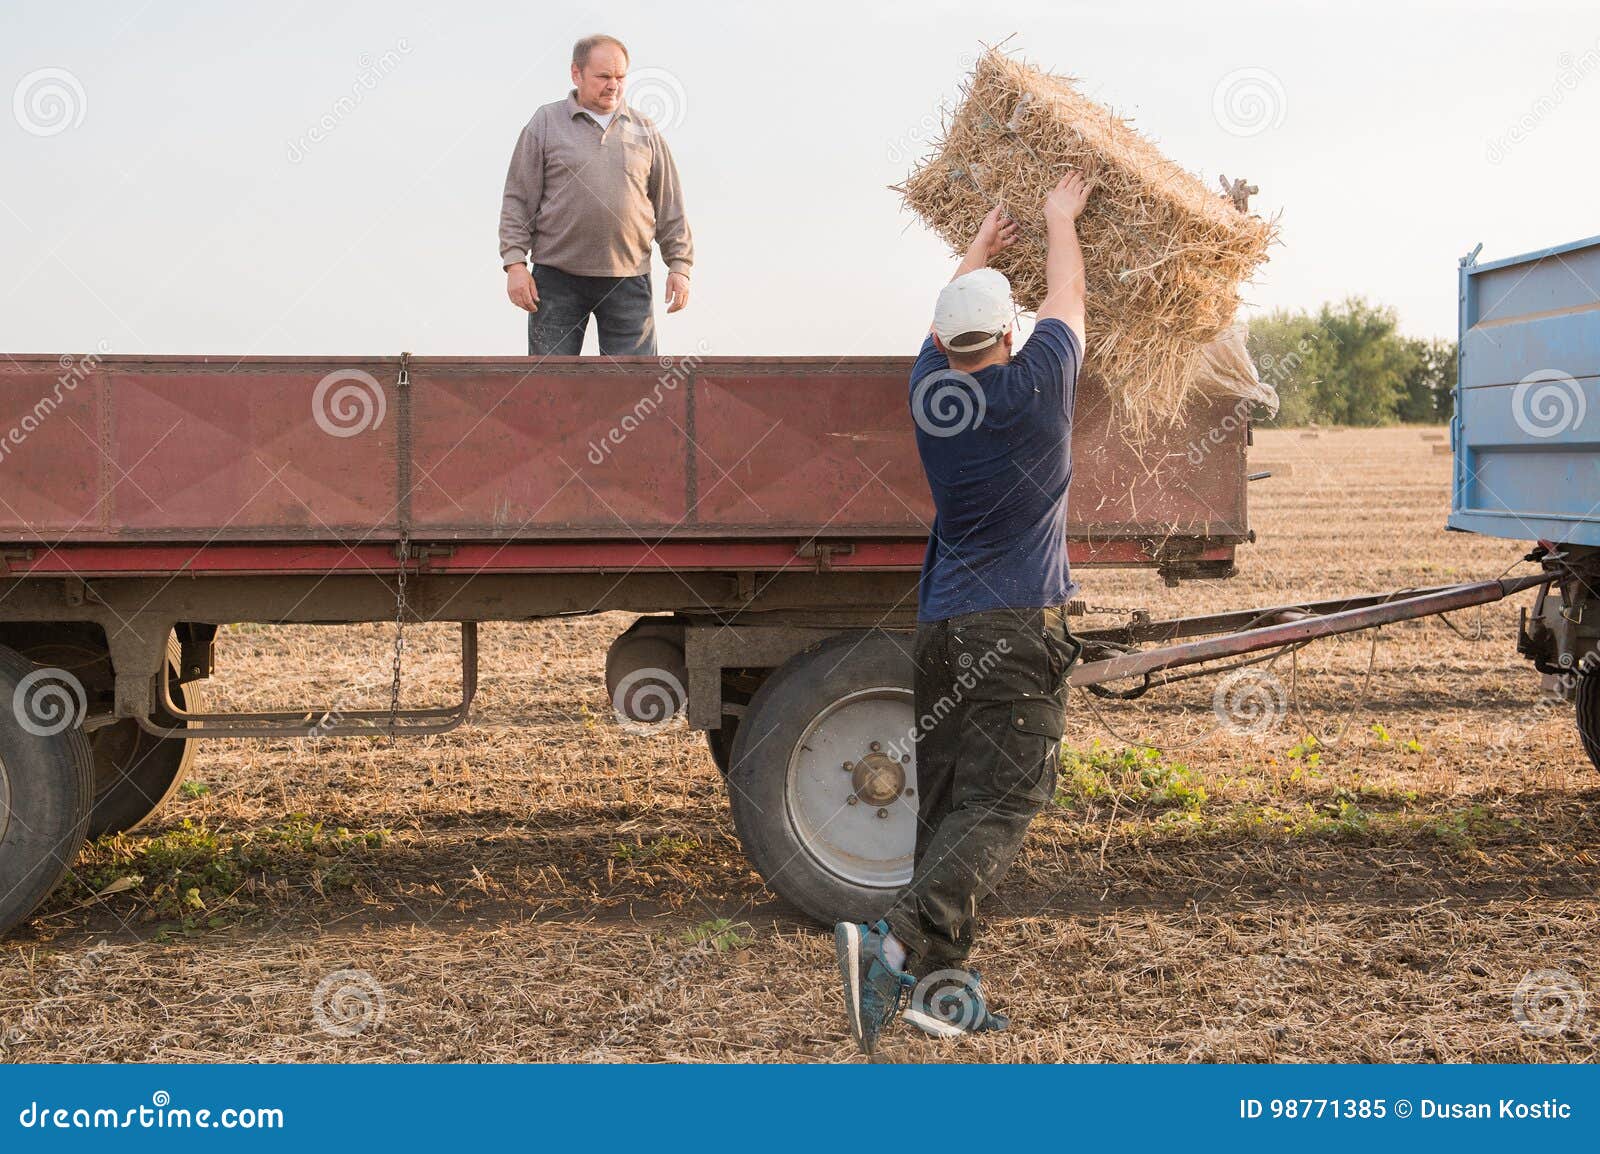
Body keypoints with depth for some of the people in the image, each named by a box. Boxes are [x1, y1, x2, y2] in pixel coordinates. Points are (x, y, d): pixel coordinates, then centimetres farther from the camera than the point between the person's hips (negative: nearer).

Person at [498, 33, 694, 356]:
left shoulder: (645, 130, 11)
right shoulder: (545, 124, 4)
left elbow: (670, 207, 13)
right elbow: (518, 201, 3)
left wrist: (679, 266, 7)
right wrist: (515, 263, -6)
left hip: (628, 280, 2)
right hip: (557, 278, -1)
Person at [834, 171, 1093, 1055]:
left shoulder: (930, 386, 6)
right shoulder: (1035, 384, -4)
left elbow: (947, 321, 29)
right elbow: (1066, 297, 16)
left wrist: (980, 247, 47)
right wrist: (1059, 219, 33)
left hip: (939, 624, 5)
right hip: (1017, 627, -5)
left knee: (943, 805, 9)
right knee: (996, 806, -11)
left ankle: (941, 981, 7)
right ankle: (899, 941, -29)